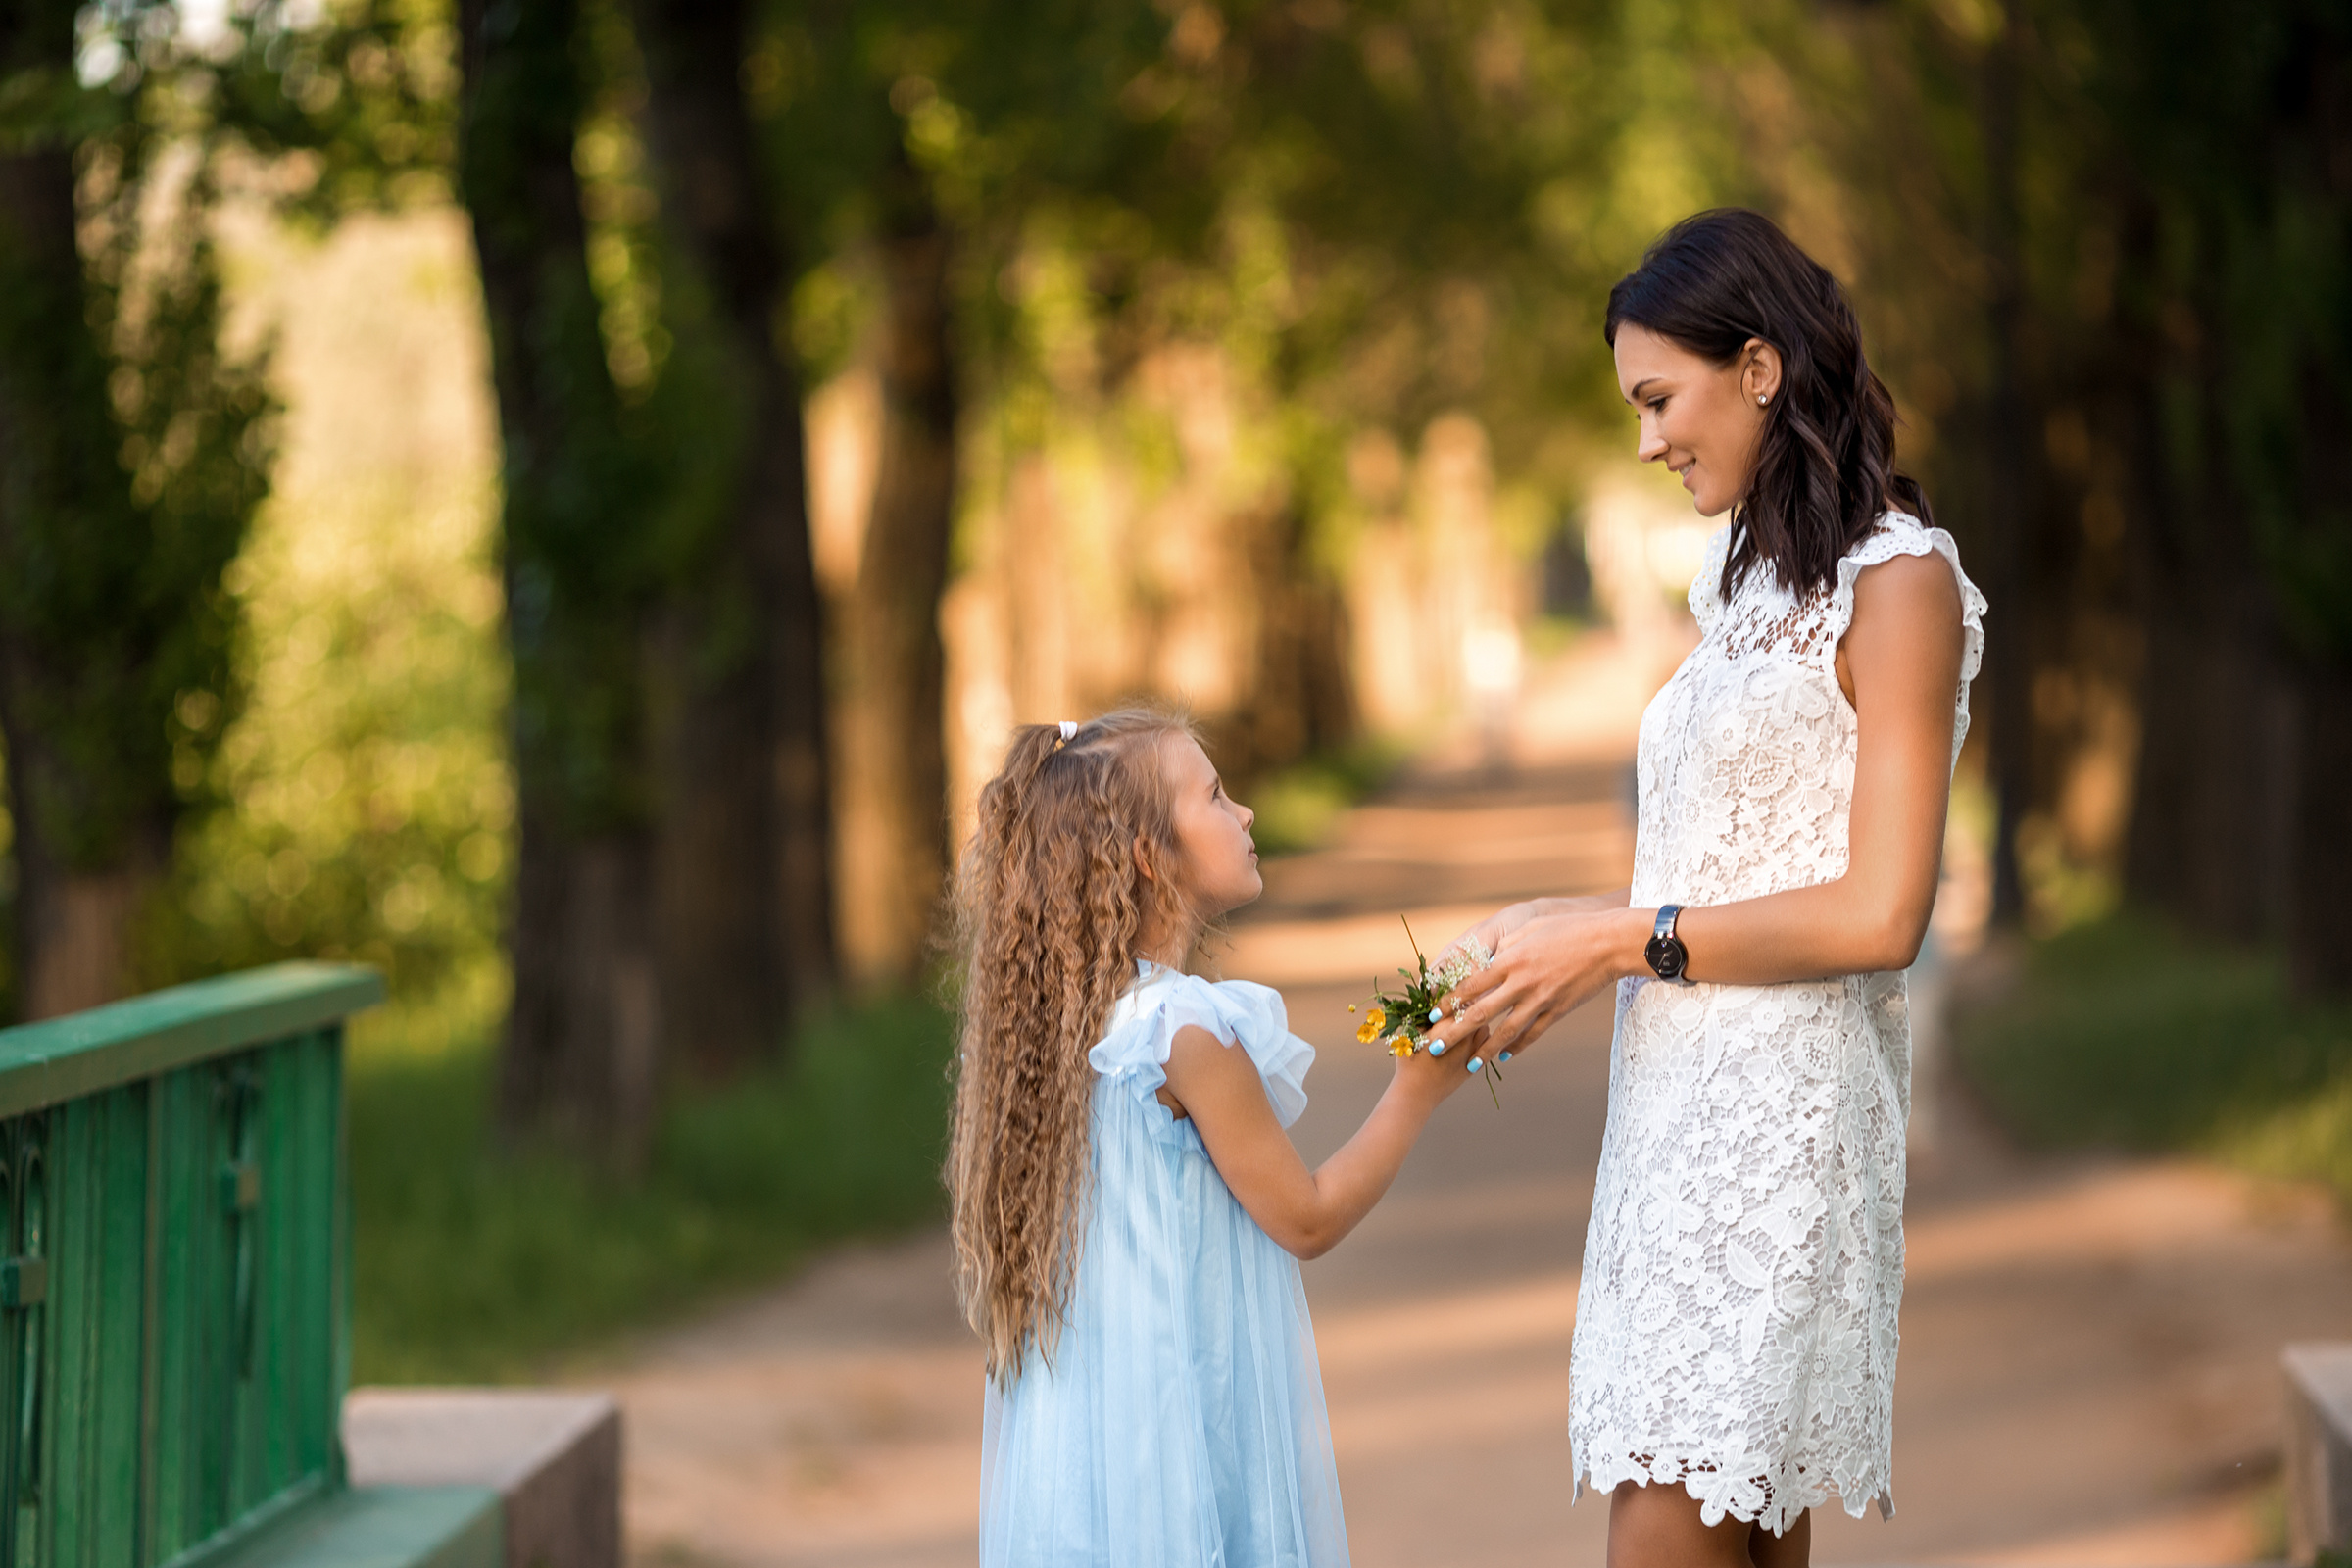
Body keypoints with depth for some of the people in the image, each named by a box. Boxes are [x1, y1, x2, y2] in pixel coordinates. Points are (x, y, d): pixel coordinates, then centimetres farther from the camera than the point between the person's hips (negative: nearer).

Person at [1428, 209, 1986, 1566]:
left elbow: (1878, 917, -15)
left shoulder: (1898, 583, -8)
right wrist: (1566, 935, 4)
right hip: (1685, 1096, 8)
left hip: (1781, 1111, -8)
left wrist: (1623, 942, -10)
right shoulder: (1756, 583, 18)